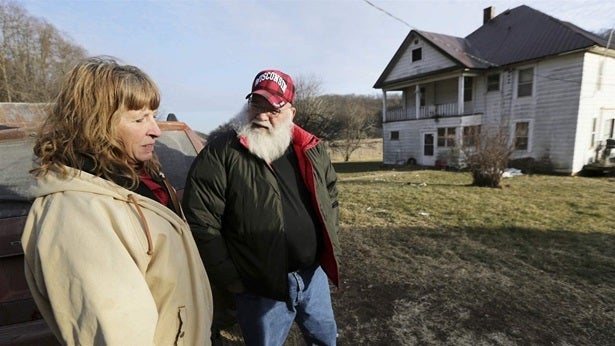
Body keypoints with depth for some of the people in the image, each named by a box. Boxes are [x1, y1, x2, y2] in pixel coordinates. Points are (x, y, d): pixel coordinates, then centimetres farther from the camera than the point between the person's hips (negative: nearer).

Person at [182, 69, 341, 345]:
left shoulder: (311, 149, 0)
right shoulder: (220, 153, -16)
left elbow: (330, 196, 12)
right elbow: (200, 223, -16)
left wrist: (330, 247, 7)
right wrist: (230, 280, -13)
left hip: (314, 273, 5)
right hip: (262, 287, -4)